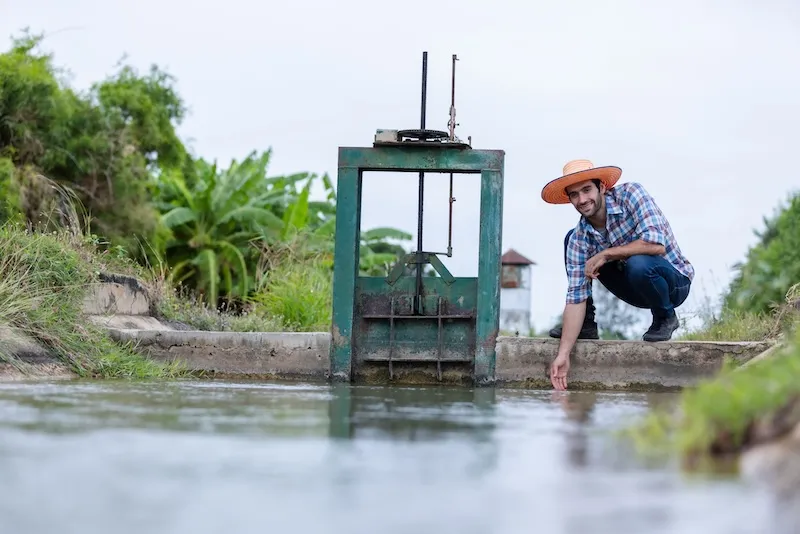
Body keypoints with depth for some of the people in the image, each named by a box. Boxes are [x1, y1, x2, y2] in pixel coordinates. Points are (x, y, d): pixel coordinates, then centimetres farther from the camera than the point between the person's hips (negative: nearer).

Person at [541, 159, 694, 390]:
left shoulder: (630, 194, -22)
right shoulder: (579, 239, -11)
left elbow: (656, 244, -35)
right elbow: (575, 297, -13)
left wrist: (605, 254, -25)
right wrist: (563, 354, -22)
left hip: (674, 281, -5)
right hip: (636, 289, 5)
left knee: (638, 264, -39)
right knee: (570, 239, -3)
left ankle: (665, 317, -7)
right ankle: (586, 325, 4)